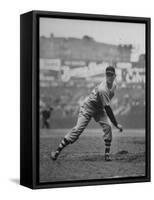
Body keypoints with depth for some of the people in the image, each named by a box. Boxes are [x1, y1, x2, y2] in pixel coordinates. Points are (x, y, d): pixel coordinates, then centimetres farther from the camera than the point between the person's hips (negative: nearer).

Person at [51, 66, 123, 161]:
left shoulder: (114, 84, -8)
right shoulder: (103, 89, -34)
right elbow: (107, 109, -33)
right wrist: (116, 124, -31)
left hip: (99, 109, 7)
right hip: (88, 107, -7)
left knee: (108, 127, -12)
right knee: (78, 129, -14)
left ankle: (107, 154, -4)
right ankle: (58, 151, -8)